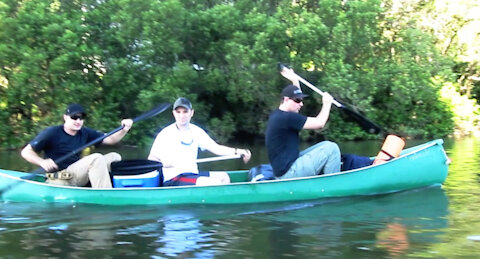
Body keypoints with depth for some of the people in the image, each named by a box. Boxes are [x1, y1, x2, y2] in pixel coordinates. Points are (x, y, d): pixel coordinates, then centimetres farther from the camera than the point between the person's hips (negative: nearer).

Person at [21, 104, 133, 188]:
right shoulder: (52, 133, -8)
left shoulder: (84, 133, 10)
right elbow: (26, 152, -7)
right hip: (60, 181, -8)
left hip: (77, 175, 8)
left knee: (114, 157, 3)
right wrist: (42, 162, -25)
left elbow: (110, 139, 9)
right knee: (96, 158, -26)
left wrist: (124, 130, -11)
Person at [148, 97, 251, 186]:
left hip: (192, 174, 7)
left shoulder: (196, 131, 12)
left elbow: (216, 148, 8)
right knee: (214, 183, -21)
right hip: (173, 179, -7)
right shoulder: (165, 134, -6)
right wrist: (162, 163, -26)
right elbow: (151, 159, -4)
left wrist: (237, 151, -6)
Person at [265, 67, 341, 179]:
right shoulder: (287, 117, -19)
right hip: (288, 173, -11)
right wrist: (327, 103, 0)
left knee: (325, 145, 18)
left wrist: (295, 80, 28)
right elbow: (319, 123, -13)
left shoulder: (276, 114, 11)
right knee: (331, 148, -9)